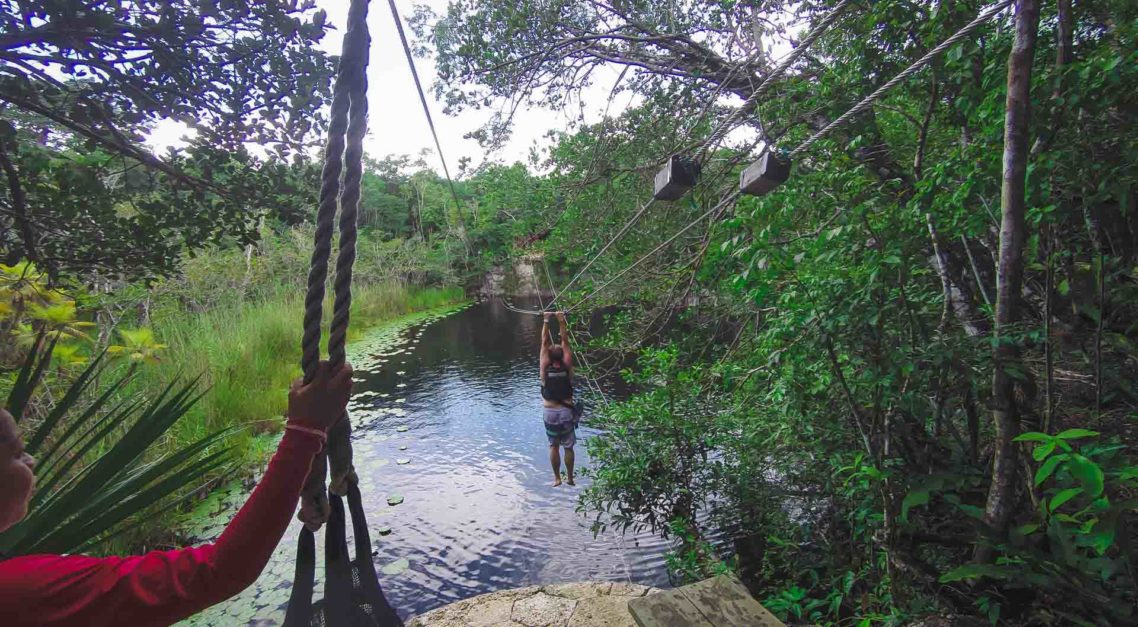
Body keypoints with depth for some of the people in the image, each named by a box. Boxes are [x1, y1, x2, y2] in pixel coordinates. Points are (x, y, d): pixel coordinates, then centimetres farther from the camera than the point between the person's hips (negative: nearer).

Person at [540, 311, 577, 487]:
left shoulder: (545, 367, -9)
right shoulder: (567, 366, -9)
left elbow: (545, 342, -5)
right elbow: (565, 342, -5)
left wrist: (546, 321, -3)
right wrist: (561, 321, -6)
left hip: (549, 411, 0)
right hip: (566, 411, 0)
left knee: (553, 446, 11)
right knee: (568, 447, 10)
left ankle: (557, 478, 18)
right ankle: (570, 477, 19)